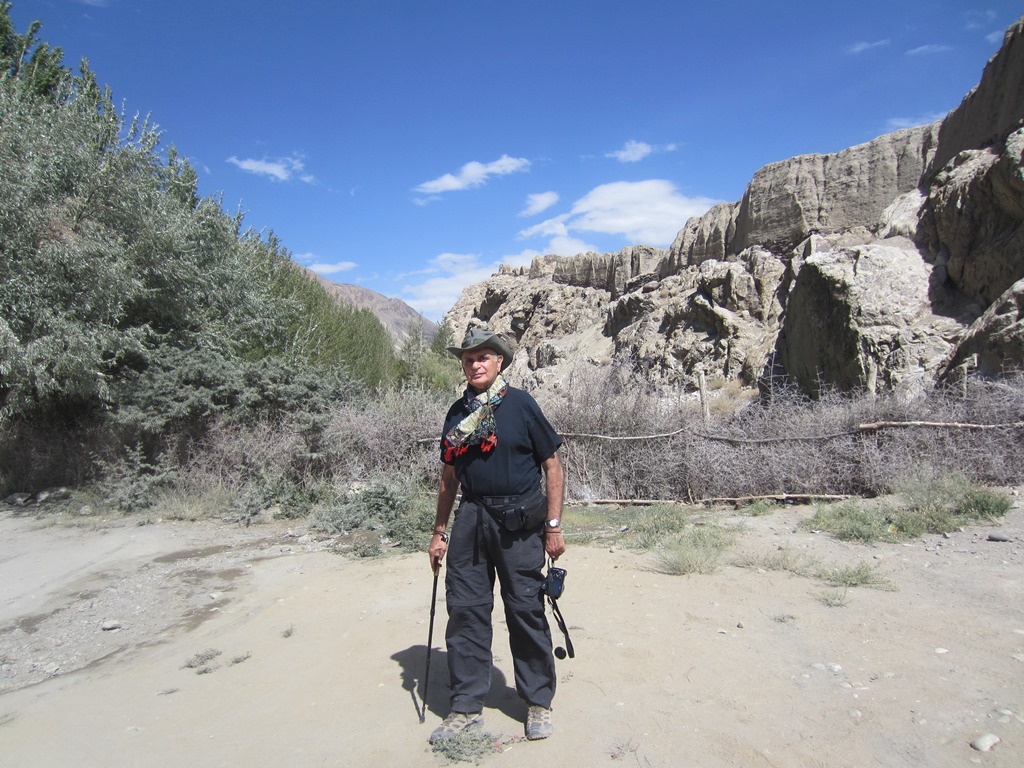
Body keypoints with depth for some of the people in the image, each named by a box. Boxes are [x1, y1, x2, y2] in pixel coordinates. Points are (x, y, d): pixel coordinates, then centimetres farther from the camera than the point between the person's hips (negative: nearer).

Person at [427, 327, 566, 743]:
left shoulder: (521, 404, -5)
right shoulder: (457, 413, 8)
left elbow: (551, 465, -4)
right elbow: (449, 477, 15)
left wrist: (553, 526, -7)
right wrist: (439, 531, 13)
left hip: (519, 521, -4)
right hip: (470, 518, 4)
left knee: (526, 610, 5)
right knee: (464, 609, 6)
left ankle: (538, 702, 24)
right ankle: (467, 705, 22)